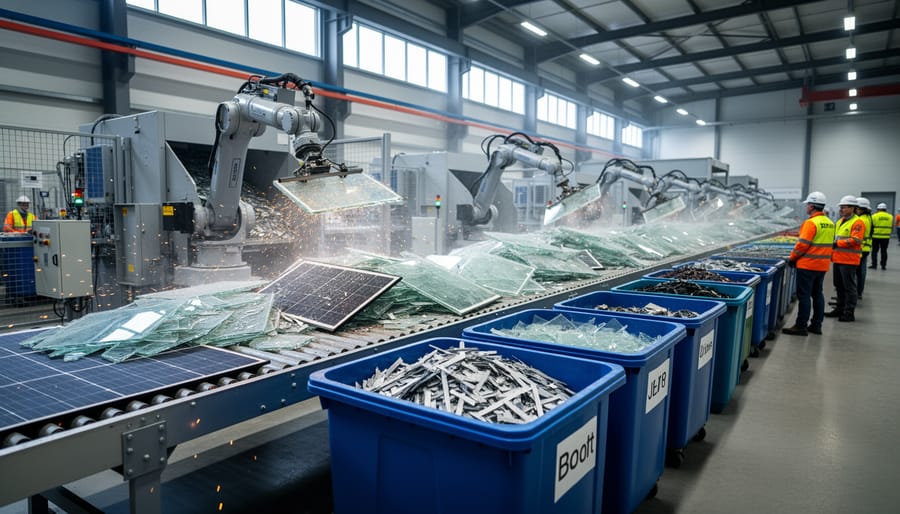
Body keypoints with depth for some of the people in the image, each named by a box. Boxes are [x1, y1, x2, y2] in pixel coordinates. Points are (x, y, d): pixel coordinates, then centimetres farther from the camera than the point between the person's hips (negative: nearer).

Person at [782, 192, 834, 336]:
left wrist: (793, 258, -6)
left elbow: (802, 244, -18)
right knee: (817, 294, 14)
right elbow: (828, 243, 15)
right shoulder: (830, 223, 10)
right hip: (823, 265, 8)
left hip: (808, 265, -8)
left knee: (804, 295, -4)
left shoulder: (811, 223, -16)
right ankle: (816, 325, 20)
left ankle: (801, 326, -1)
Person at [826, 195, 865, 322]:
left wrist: (837, 243, -18)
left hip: (849, 260, -9)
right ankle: (839, 309, 26)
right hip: (838, 258, 9)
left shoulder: (857, 222, -11)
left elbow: (855, 240, -20)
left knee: (849, 287, -2)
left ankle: (849, 313, 5)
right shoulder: (840, 221, 16)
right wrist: (832, 250, 11)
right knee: (839, 286, 16)